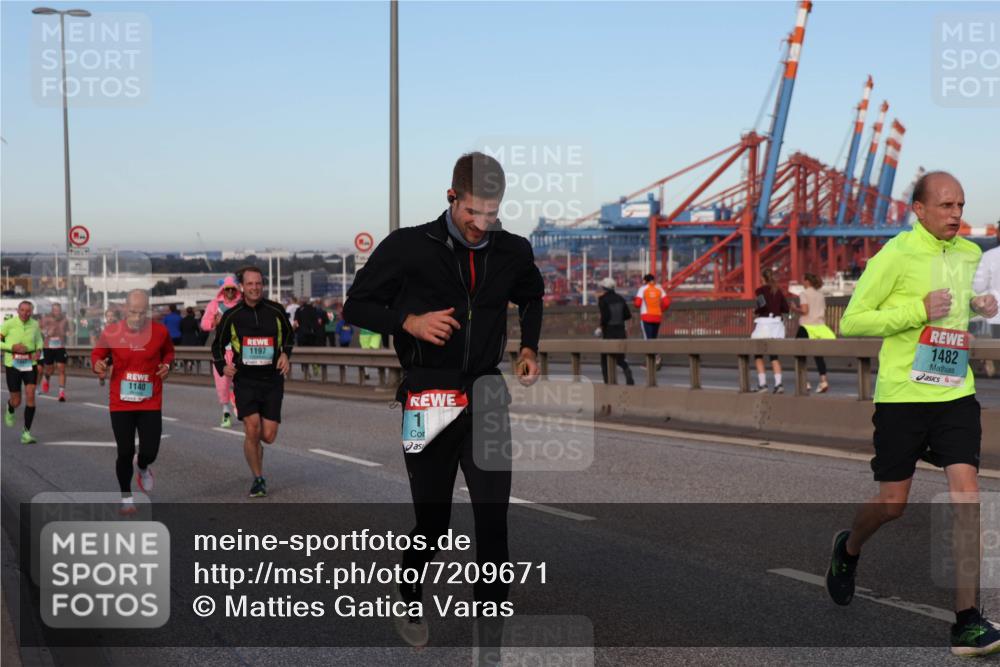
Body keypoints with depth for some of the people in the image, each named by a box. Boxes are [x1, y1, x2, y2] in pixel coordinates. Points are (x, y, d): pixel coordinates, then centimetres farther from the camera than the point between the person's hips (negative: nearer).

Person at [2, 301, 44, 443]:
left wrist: (39, 350, 0)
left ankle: (26, 432, -4)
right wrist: (12, 347, -21)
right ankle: (10, 410, 44)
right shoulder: (9, 324, -11)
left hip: (30, 364, 2)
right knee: (16, 401, 3)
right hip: (12, 364, -2)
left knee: (30, 396, -11)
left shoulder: (34, 324, 0)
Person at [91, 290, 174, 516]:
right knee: (125, 452, 1)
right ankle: (126, 498, 21)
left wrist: (167, 365, -3)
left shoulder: (160, 332, -3)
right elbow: (97, 353, 8)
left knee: (150, 452, -5)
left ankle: (142, 467, 34)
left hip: (151, 403, 1)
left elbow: (169, 351, 17)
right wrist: (98, 365, -14)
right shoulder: (111, 332, -7)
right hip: (120, 403, -1)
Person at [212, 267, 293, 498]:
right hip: (245, 381, -1)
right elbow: (218, 344, 12)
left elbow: (288, 334, 21)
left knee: (268, 436, -4)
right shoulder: (232, 315, 0)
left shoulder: (275, 311, 2)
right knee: (252, 430, -15)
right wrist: (222, 366, -5)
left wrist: (285, 354, 3)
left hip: (272, 381, 1)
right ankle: (258, 479, 5)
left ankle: (254, 446, 35)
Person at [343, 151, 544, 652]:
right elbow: (356, 306, 0)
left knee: (493, 518, -5)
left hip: (486, 398, 2)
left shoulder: (514, 252, 4)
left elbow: (532, 299, 25)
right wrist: (408, 321, -16)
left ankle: (489, 628, 2)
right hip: (428, 400, -2)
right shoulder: (408, 247, -7)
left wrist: (529, 347, 10)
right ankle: (409, 603, 37)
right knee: (433, 520, 8)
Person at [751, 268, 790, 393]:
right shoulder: (779, 291, 9)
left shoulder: (760, 290, -6)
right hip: (777, 323, 5)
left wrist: (756, 311, -1)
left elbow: (763, 306, -20)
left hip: (764, 323, -5)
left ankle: (762, 383, -2)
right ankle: (778, 383, -3)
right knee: (774, 355, 8)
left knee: (758, 354, 6)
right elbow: (786, 309, 6)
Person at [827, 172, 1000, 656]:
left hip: (956, 394, 4)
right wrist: (919, 311, -18)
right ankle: (848, 549, 40)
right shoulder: (896, 255, -8)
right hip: (902, 395, -4)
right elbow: (851, 322, -10)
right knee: (892, 503, 4)